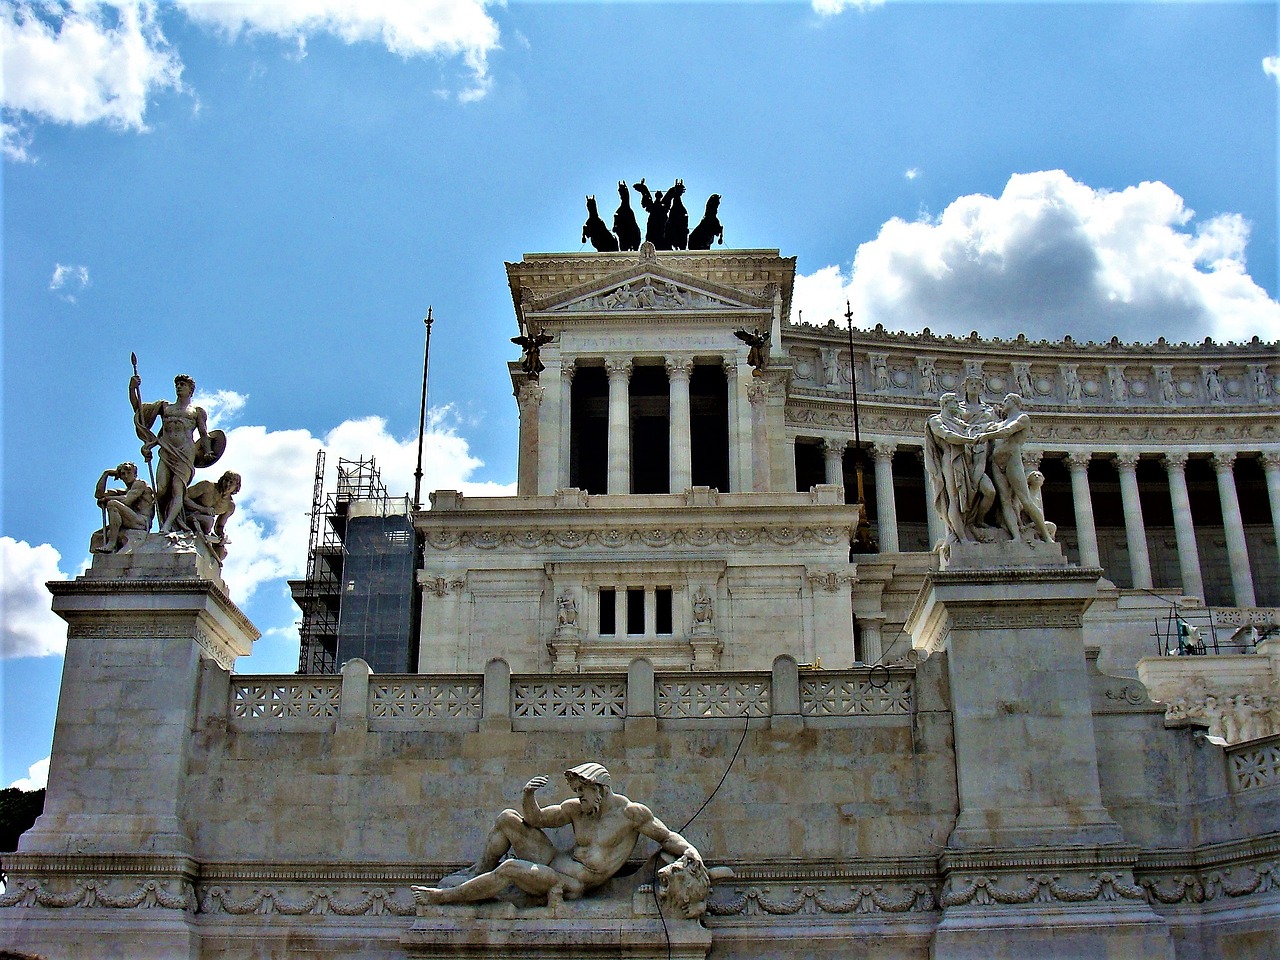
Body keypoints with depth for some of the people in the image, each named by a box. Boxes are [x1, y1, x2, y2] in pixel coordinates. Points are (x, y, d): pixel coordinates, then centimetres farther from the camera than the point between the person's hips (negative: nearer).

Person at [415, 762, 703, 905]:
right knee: (507, 819, -1)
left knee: (509, 868, -27)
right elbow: (536, 819, 12)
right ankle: (479, 872, 16)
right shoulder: (576, 808, 6)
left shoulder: (631, 813, -8)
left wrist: (689, 850, -22)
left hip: (573, 885, -7)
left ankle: (444, 896, -9)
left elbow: (667, 837, -1)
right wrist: (528, 797, -9)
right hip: (555, 861, 7)